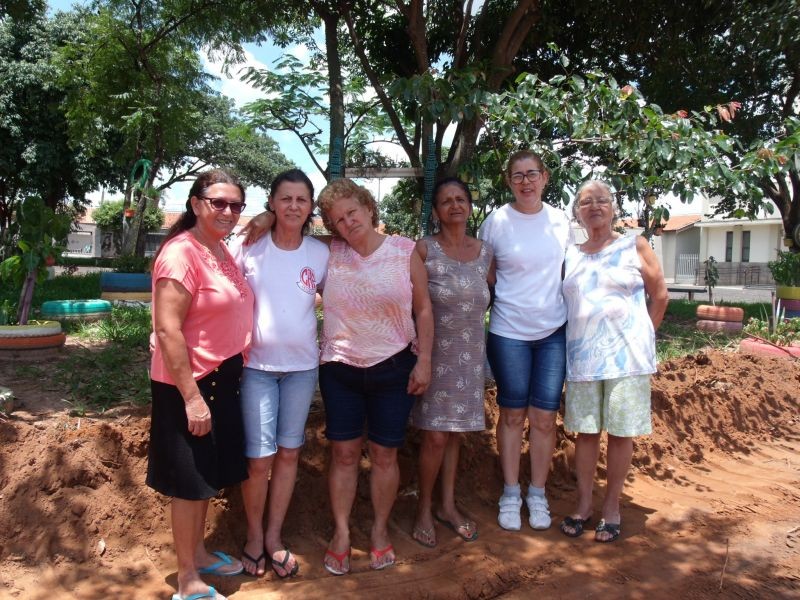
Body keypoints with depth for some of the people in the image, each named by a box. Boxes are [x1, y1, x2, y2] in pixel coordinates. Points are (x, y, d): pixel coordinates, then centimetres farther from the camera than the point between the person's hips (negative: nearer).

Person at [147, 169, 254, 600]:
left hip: (222, 378, 9)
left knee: (209, 476, 20)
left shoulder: (221, 250, 8)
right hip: (189, 384, -8)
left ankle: (198, 553, 39)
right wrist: (192, 397, -23)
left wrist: (231, 372, 16)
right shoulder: (181, 253, -19)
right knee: (190, 482, 5)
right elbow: (167, 330, -23)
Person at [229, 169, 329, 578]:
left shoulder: (320, 254, 0)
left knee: (288, 452, 12)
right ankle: (254, 535, 24)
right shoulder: (248, 245, -6)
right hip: (256, 364, -2)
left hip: (303, 365, 2)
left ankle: (274, 536, 30)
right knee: (259, 457, -2)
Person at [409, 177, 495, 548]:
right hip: (435, 351, -4)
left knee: (454, 431, 13)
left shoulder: (484, 253, 5)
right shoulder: (424, 250, -8)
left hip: (470, 354, 4)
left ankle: (448, 506, 27)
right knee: (435, 435, -3)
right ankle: (424, 510, 17)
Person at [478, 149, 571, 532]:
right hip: (509, 331, -2)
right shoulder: (496, 222, -5)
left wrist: (574, 319, 11)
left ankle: (537, 494, 23)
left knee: (544, 417, 7)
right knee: (512, 414, 8)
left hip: (554, 331, 2)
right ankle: (510, 494, 22)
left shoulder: (561, 221, 3)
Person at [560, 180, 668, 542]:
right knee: (585, 430, 7)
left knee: (620, 432, 3)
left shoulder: (634, 246, 2)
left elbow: (659, 295, 3)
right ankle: (583, 503, 20)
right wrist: (575, 343, 4)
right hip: (582, 356, 3)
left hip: (625, 355, -2)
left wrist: (641, 337, 1)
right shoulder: (571, 256, 10)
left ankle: (612, 507, 16)